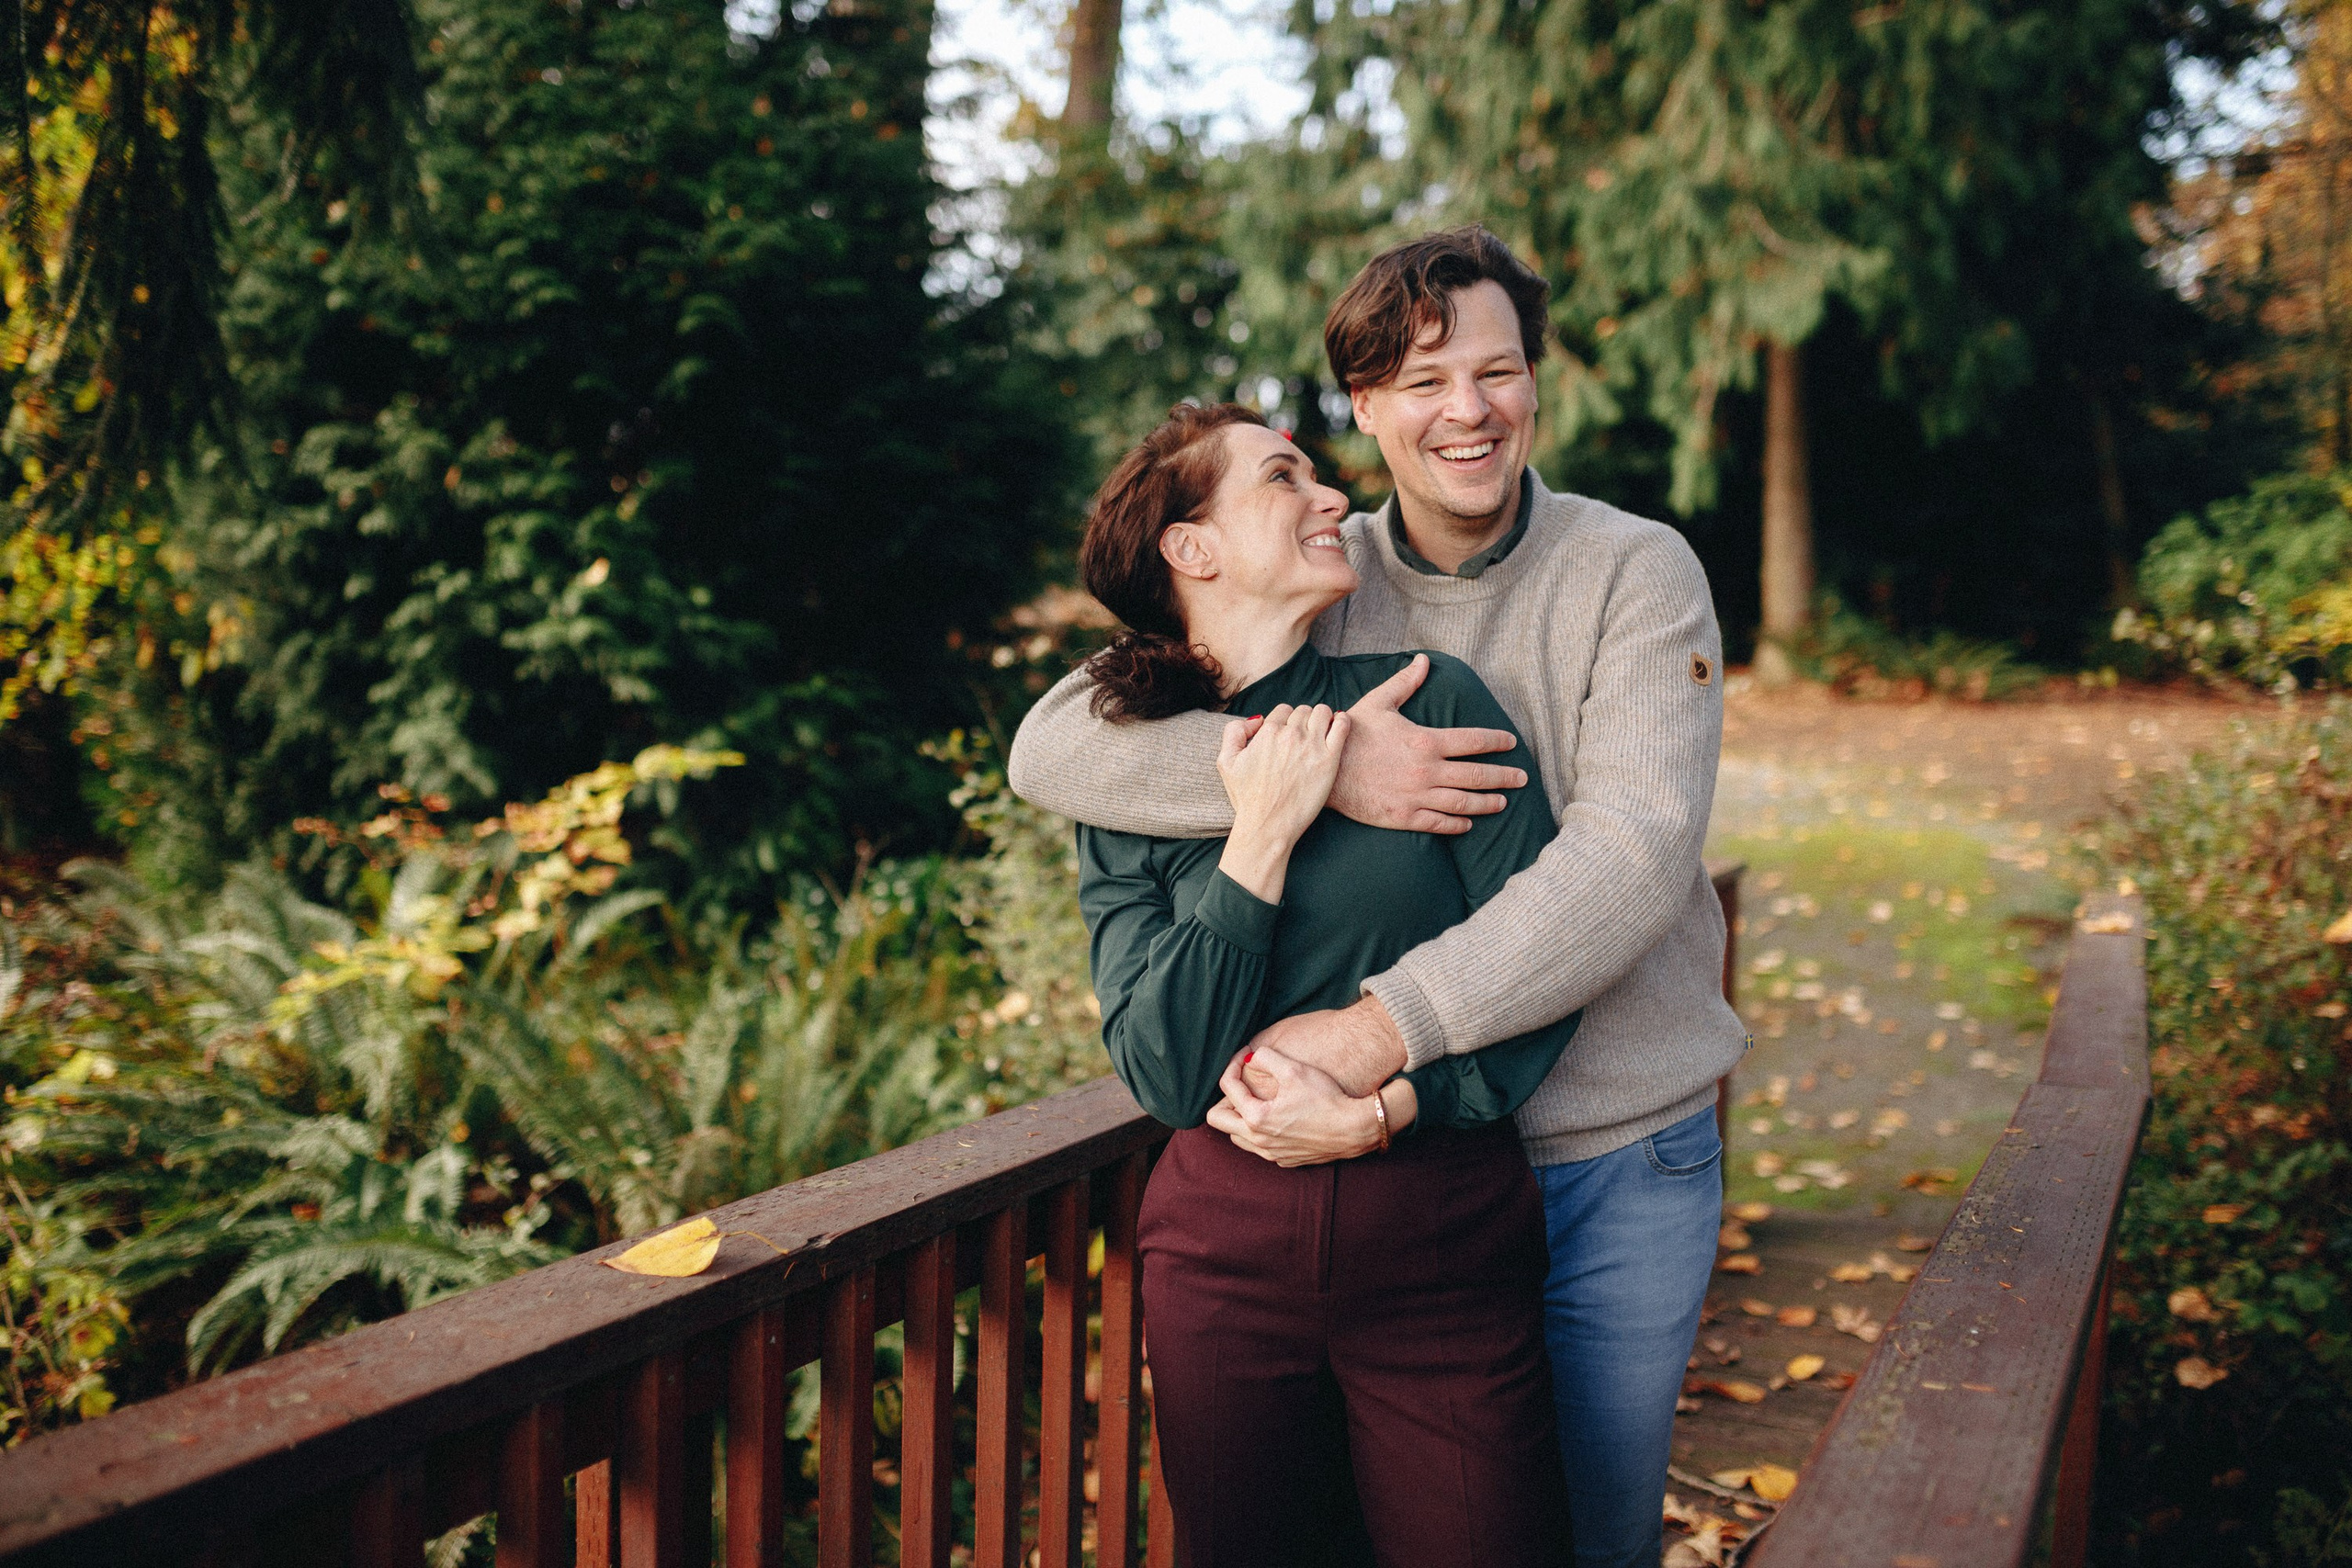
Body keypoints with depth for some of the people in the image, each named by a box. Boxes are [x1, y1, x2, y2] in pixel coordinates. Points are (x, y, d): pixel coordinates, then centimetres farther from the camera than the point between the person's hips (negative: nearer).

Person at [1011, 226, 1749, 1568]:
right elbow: (1053, 748, -12)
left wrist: (1384, 1026, -31)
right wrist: (1318, 765, -26)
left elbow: (1634, 852, -21)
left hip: (1623, 1155, -1)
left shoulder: (1638, 574, -7)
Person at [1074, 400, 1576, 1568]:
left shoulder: (1429, 701, -3)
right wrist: (1262, 837, -16)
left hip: (1443, 1253, -1)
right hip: (1226, 1246, 1)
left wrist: (1384, 1110, -18)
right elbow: (1167, 1077, -11)